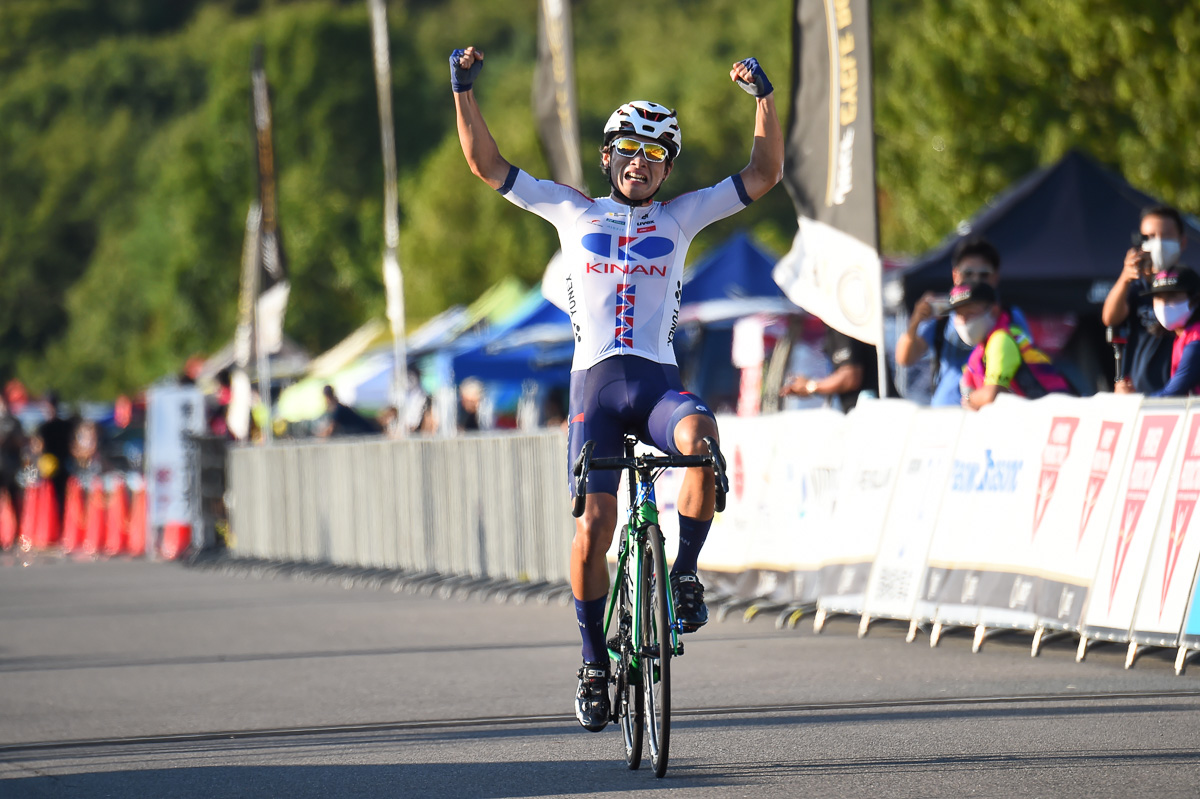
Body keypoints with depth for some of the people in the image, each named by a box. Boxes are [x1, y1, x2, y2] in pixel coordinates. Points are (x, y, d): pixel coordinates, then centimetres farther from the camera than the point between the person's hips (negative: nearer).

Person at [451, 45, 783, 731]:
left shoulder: (681, 217, 14)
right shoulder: (574, 211, 13)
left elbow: (765, 174, 10)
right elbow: (487, 164, 12)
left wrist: (764, 98, 0)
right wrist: (464, 90, 3)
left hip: (659, 379, 0)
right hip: (595, 382, 0)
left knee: (703, 436, -35)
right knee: (593, 527, -11)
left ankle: (685, 572, -17)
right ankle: (595, 661, 6)